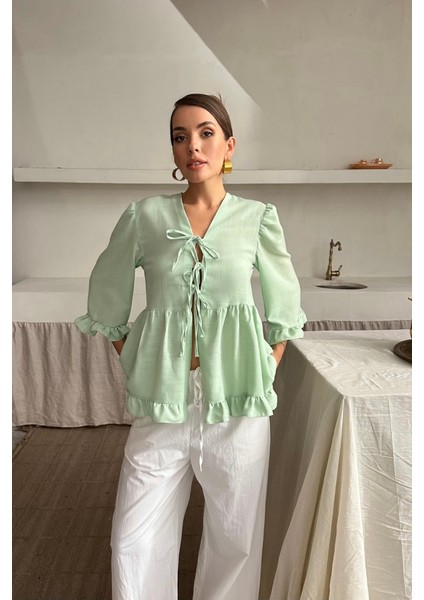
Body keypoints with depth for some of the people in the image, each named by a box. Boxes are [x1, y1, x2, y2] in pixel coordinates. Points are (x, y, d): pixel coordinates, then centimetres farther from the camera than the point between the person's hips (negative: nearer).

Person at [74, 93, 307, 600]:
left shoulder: (258, 218, 1)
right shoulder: (144, 217, 0)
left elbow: (284, 311, 10)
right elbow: (106, 304, 11)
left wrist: (263, 375, 4)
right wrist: (134, 366, 6)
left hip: (236, 403, 0)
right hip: (162, 401, 1)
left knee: (235, 534, 14)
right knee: (135, 542, 8)